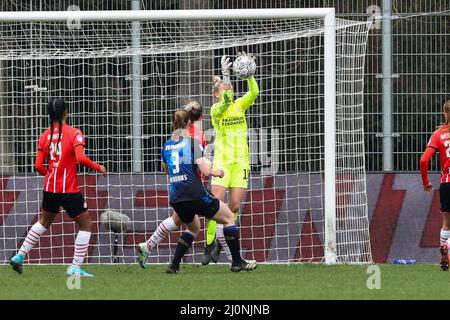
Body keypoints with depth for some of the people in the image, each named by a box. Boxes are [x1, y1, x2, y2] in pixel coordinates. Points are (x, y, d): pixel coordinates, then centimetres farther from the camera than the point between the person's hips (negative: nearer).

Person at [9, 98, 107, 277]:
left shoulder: (45, 136, 5)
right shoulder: (74, 133, -9)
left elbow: (39, 166, 2)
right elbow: (81, 158, -22)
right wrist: (98, 168, -7)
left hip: (50, 188, 5)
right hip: (69, 190, -5)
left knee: (44, 222, 26)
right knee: (85, 225, 8)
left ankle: (20, 256, 21)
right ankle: (75, 267, 0)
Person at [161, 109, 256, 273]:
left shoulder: (167, 146, 11)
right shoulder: (192, 142, -6)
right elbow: (205, 170, -13)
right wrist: (216, 172, 8)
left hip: (175, 198, 6)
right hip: (195, 195, -6)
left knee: (193, 227, 30)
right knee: (228, 218, 12)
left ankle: (174, 265, 18)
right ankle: (237, 262, 9)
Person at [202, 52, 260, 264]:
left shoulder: (239, 105, 7)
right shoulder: (216, 110, -4)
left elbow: (254, 93, -10)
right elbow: (225, 102, -25)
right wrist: (225, 74, -33)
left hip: (241, 162, 4)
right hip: (221, 161, -4)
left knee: (234, 207, 0)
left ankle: (220, 245, 15)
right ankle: (209, 247, -9)